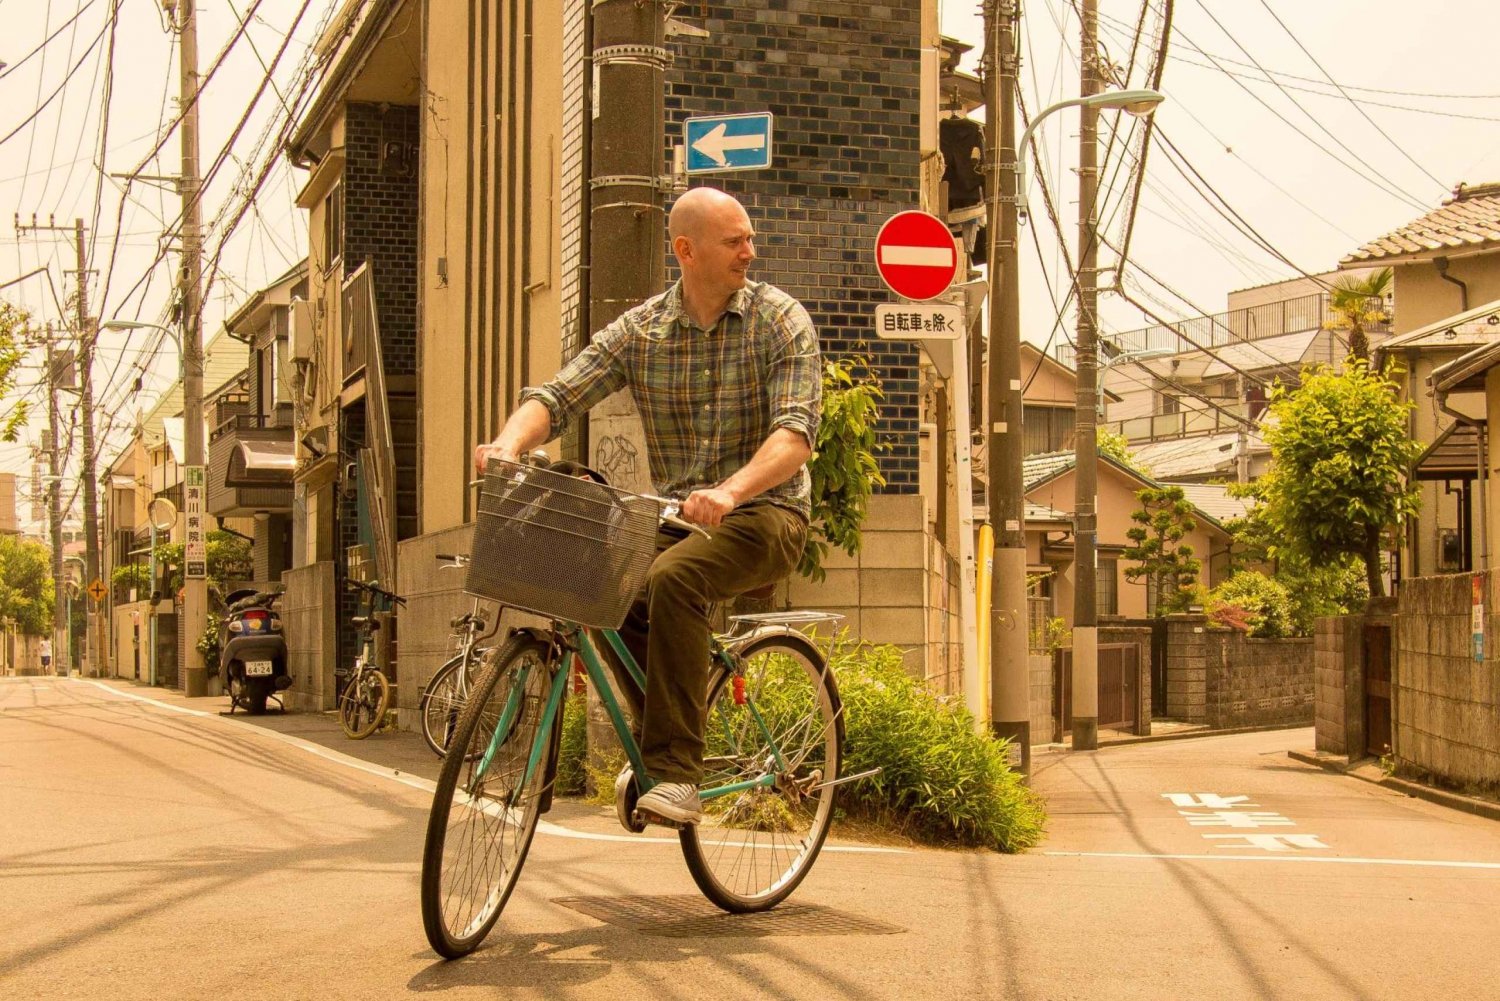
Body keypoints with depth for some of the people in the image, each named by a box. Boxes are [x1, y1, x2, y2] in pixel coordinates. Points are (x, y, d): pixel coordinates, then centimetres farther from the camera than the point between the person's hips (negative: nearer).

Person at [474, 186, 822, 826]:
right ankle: (662, 741, -3)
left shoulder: (782, 321, -6)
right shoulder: (639, 331, 2)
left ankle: (675, 773, -28)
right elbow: (557, 396, -5)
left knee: (672, 579, -32)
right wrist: (510, 443, -29)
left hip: (764, 513, -4)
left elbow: (796, 430, -19)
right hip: (675, 514, 4)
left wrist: (731, 491, -38)